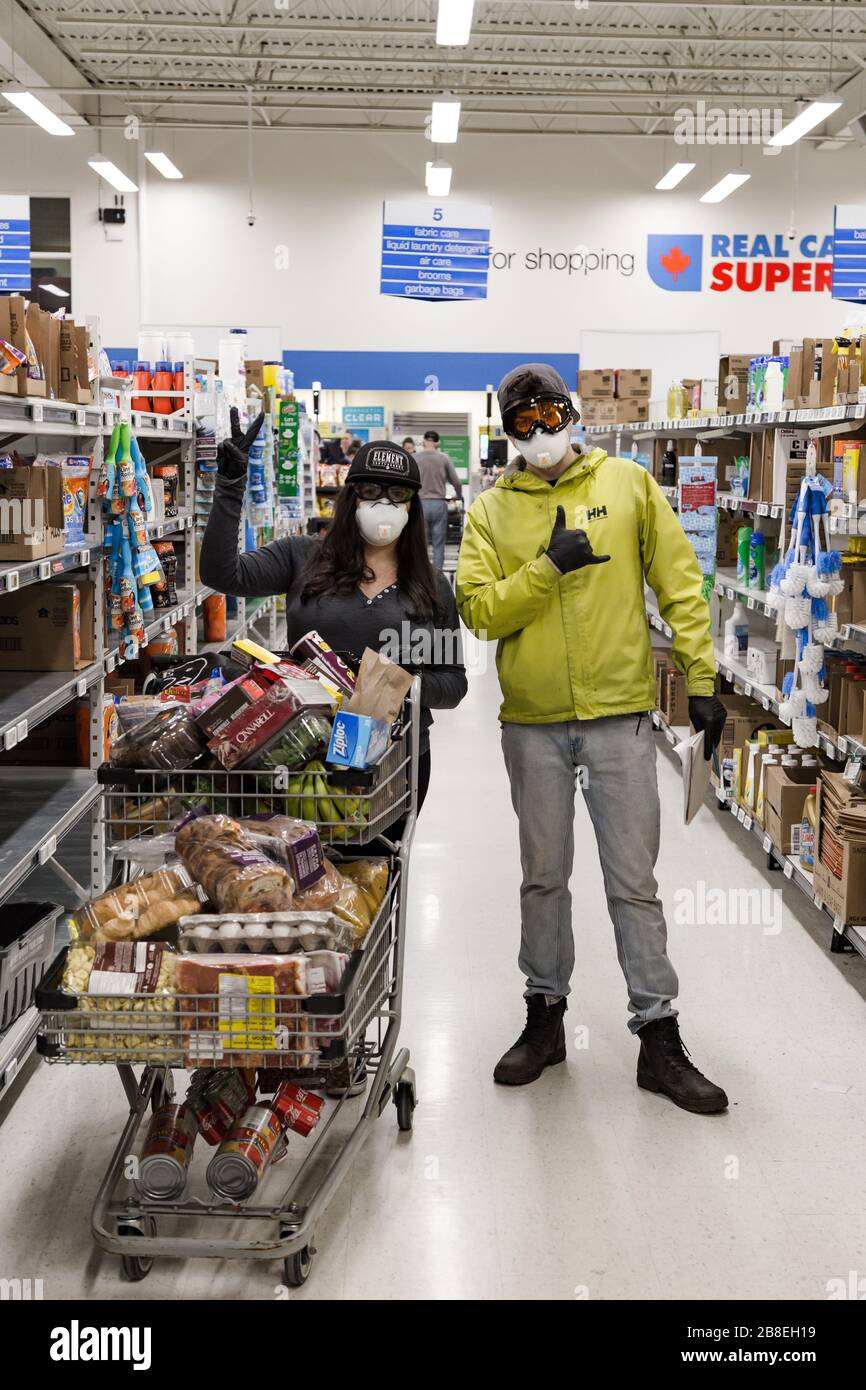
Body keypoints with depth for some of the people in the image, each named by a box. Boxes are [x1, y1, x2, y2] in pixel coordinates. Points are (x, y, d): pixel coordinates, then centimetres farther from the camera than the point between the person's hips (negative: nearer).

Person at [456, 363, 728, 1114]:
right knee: (544, 876, 13)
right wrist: (548, 566, -17)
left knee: (634, 881, 3)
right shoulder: (492, 510, 4)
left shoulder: (628, 484, 3)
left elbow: (680, 585, 1)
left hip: (620, 716, -1)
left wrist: (702, 679, -3)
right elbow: (478, 609, -6)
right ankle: (545, 1017, 28)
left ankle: (659, 1038, 12)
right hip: (534, 722, 1)